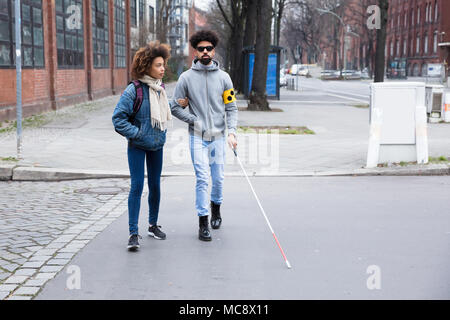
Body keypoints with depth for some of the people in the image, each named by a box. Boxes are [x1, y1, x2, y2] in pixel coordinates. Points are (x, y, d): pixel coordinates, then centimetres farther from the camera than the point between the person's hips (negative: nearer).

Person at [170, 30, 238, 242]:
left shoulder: (223, 77, 5)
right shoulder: (186, 78, 1)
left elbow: (231, 107, 4)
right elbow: (175, 107, 4)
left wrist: (232, 132, -9)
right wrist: (194, 120, -8)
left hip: (218, 136, 2)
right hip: (197, 137, -2)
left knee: (218, 178, 10)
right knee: (202, 178, -9)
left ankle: (216, 207, 38)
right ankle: (203, 222, -3)